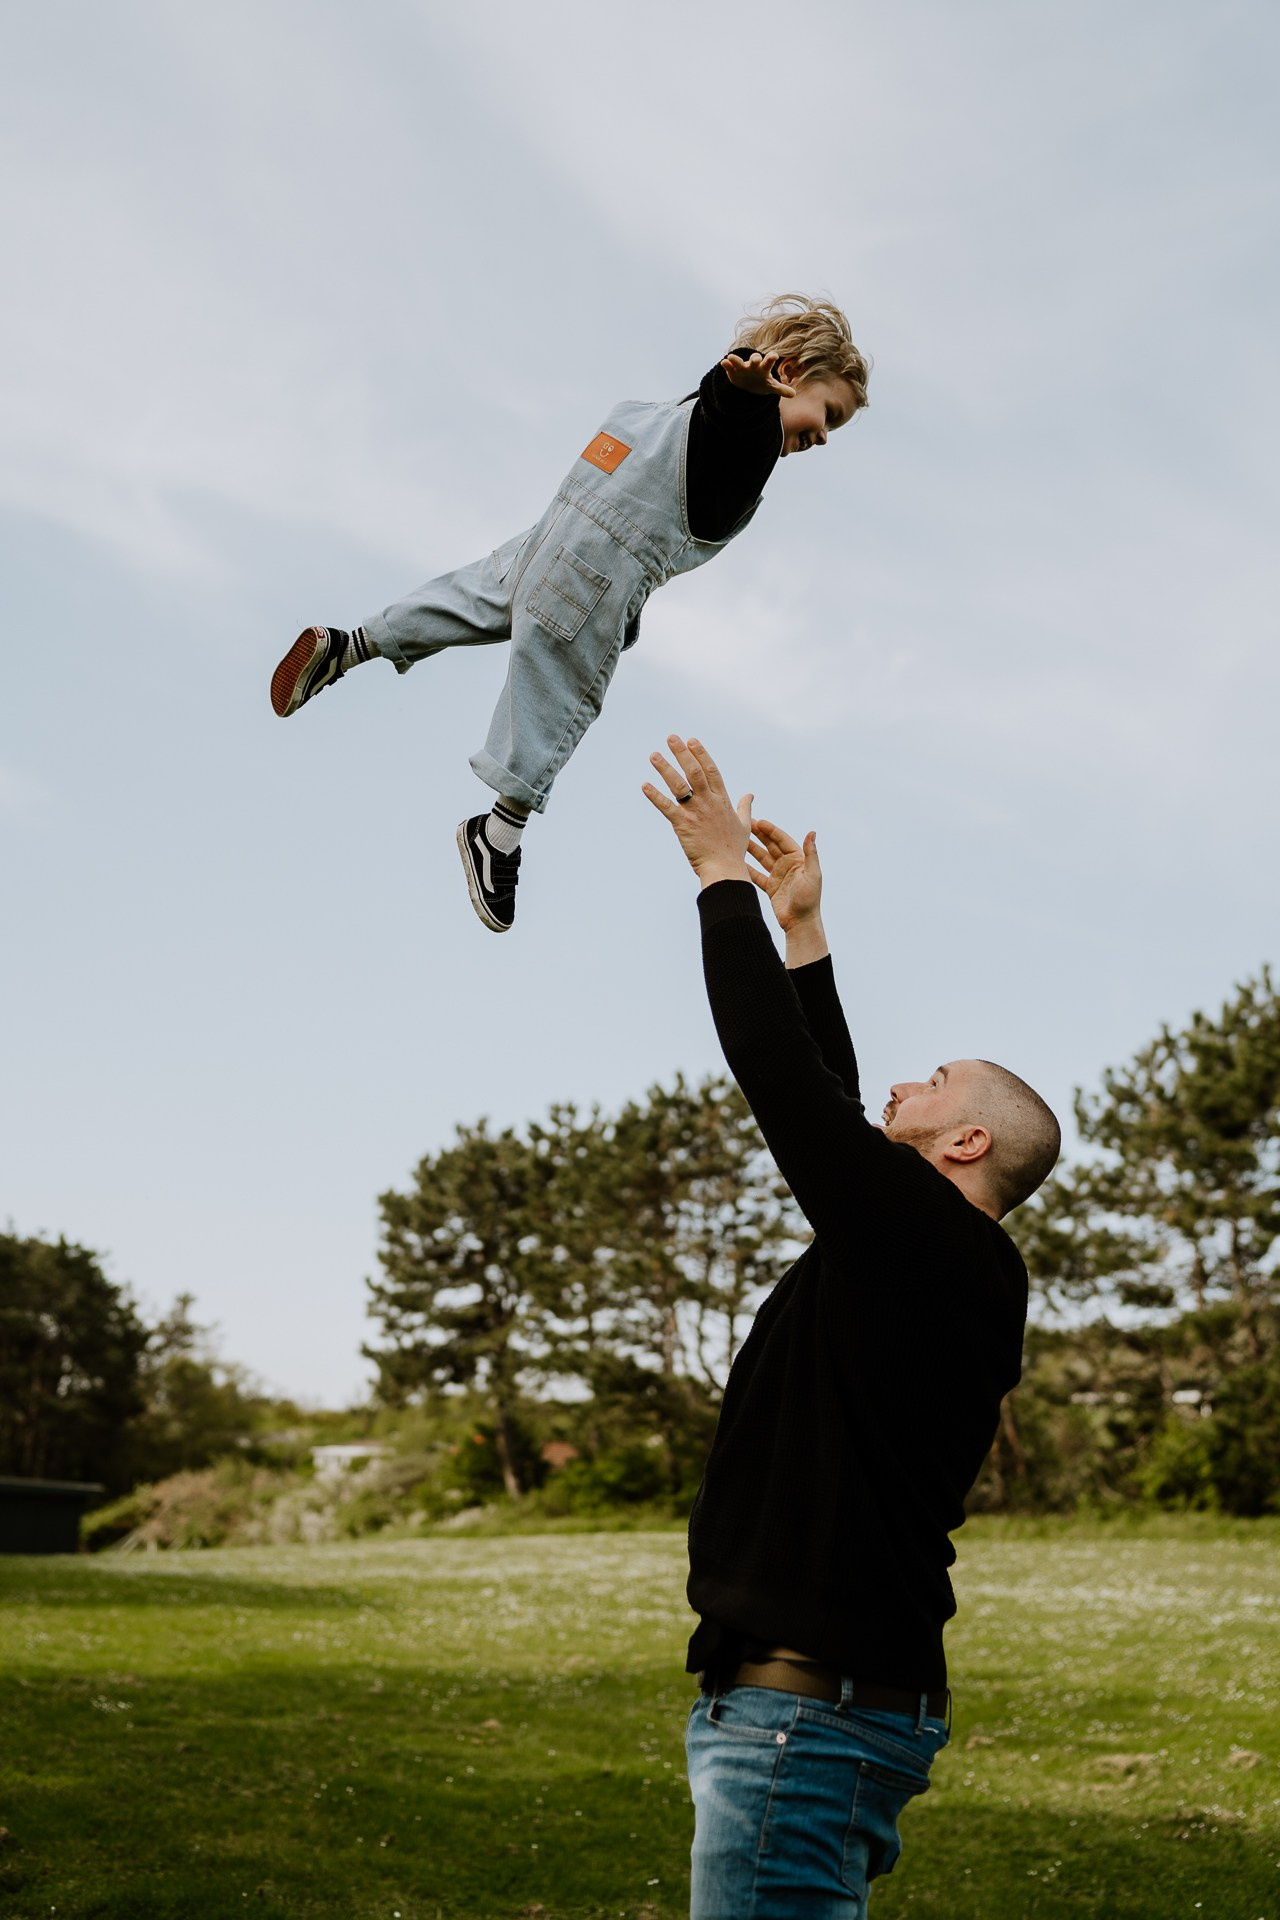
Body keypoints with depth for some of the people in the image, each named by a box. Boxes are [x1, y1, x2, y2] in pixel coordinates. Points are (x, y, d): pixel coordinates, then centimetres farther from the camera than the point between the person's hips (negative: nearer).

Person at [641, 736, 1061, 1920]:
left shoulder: (925, 1242, -13)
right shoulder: (938, 1266, 13)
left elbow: (781, 1070, -16)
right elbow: (830, 1106, 22)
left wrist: (724, 877, -5)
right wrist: (802, 928, 27)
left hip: (810, 1704, -10)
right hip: (861, 1693, 10)